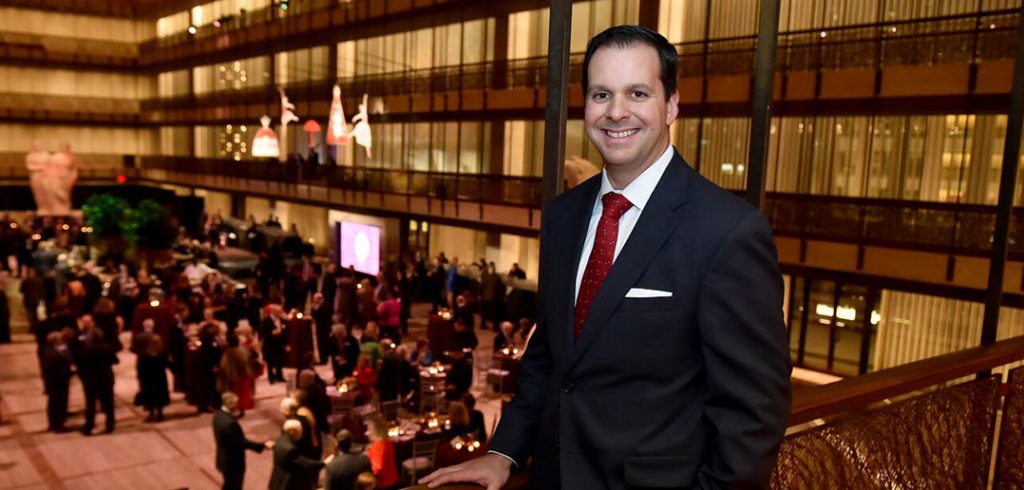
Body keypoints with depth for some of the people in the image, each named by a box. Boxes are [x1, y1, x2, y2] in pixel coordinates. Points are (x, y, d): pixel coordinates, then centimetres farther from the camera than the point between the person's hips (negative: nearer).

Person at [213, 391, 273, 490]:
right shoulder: (229, 422, -33)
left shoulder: (218, 415, -3)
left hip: (225, 460, 9)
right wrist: (263, 445, -22)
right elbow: (242, 442, -26)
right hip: (233, 463, -9)